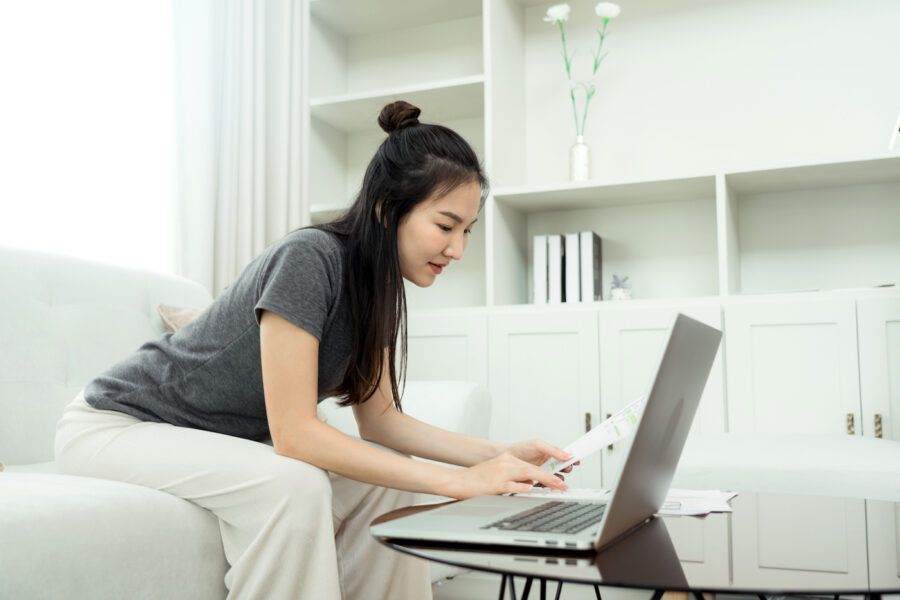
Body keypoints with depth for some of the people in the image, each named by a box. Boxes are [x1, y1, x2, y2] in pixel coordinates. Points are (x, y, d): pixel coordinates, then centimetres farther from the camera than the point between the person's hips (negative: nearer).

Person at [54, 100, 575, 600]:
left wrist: (499, 455, -13)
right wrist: (455, 481, -32)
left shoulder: (379, 282, -5)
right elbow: (294, 433, -32)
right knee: (294, 485, -32)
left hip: (221, 438, 8)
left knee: (385, 478, -7)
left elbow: (380, 417, -1)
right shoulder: (310, 258, -29)